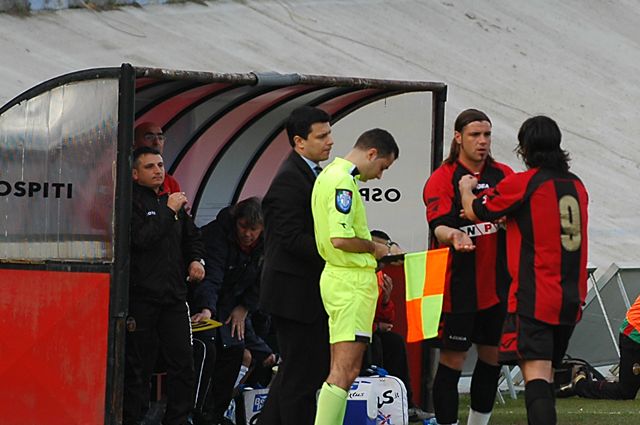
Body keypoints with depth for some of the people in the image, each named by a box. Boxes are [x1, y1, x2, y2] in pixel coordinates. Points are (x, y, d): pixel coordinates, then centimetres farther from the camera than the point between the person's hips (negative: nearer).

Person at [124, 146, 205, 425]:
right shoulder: (131, 202, -4)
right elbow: (140, 238, -18)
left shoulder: (172, 200, 18)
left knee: (182, 361, 0)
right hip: (142, 295, -6)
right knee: (137, 365, -1)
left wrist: (196, 259, 9)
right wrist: (169, 212, -13)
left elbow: (192, 237, 29)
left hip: (174, 295, 6)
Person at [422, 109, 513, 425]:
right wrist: (453, 235, -41)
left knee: (492, 357, 11)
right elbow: (438, 225, -18)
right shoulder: (441, 179, -6)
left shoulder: (503, 175, 8)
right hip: (458, 288, -5)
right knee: (452, 361, -4)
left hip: (498, 288, 5)